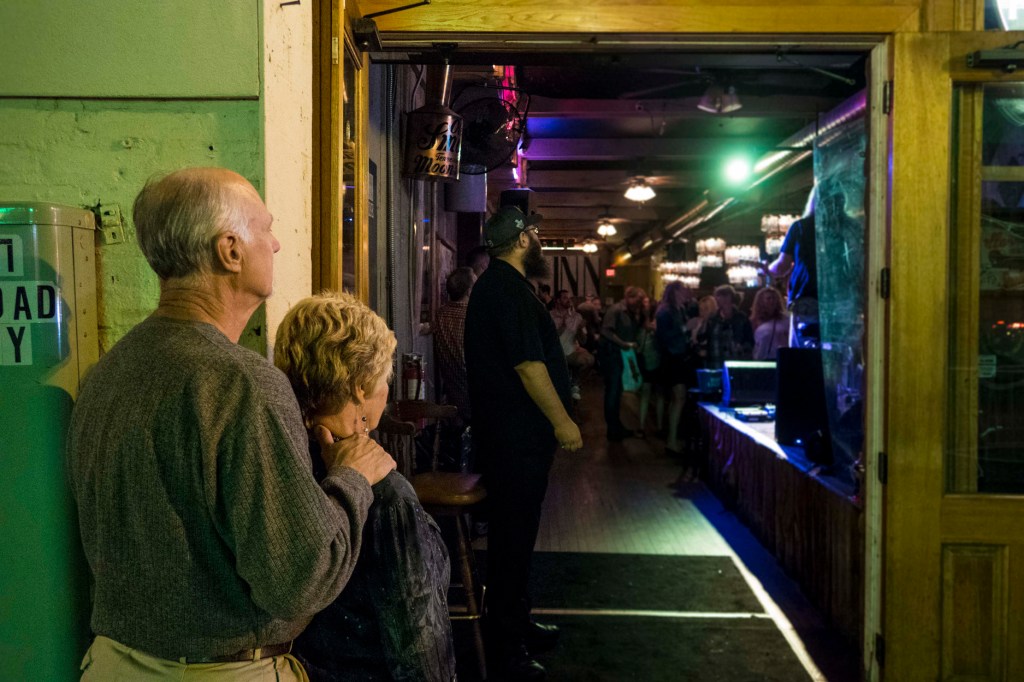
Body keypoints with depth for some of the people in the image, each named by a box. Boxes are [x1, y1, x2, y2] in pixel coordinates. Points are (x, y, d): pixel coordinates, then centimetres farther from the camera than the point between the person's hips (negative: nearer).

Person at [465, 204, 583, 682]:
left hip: (506, 432, 11)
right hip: (518, 435, -11)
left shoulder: (495, 284, 16)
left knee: (515, 533, 19)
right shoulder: (510, 290, -18)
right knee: (514, 537, -2)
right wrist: (562, 422, -17)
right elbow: (529, 365, -23)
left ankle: (517, 625, 33)